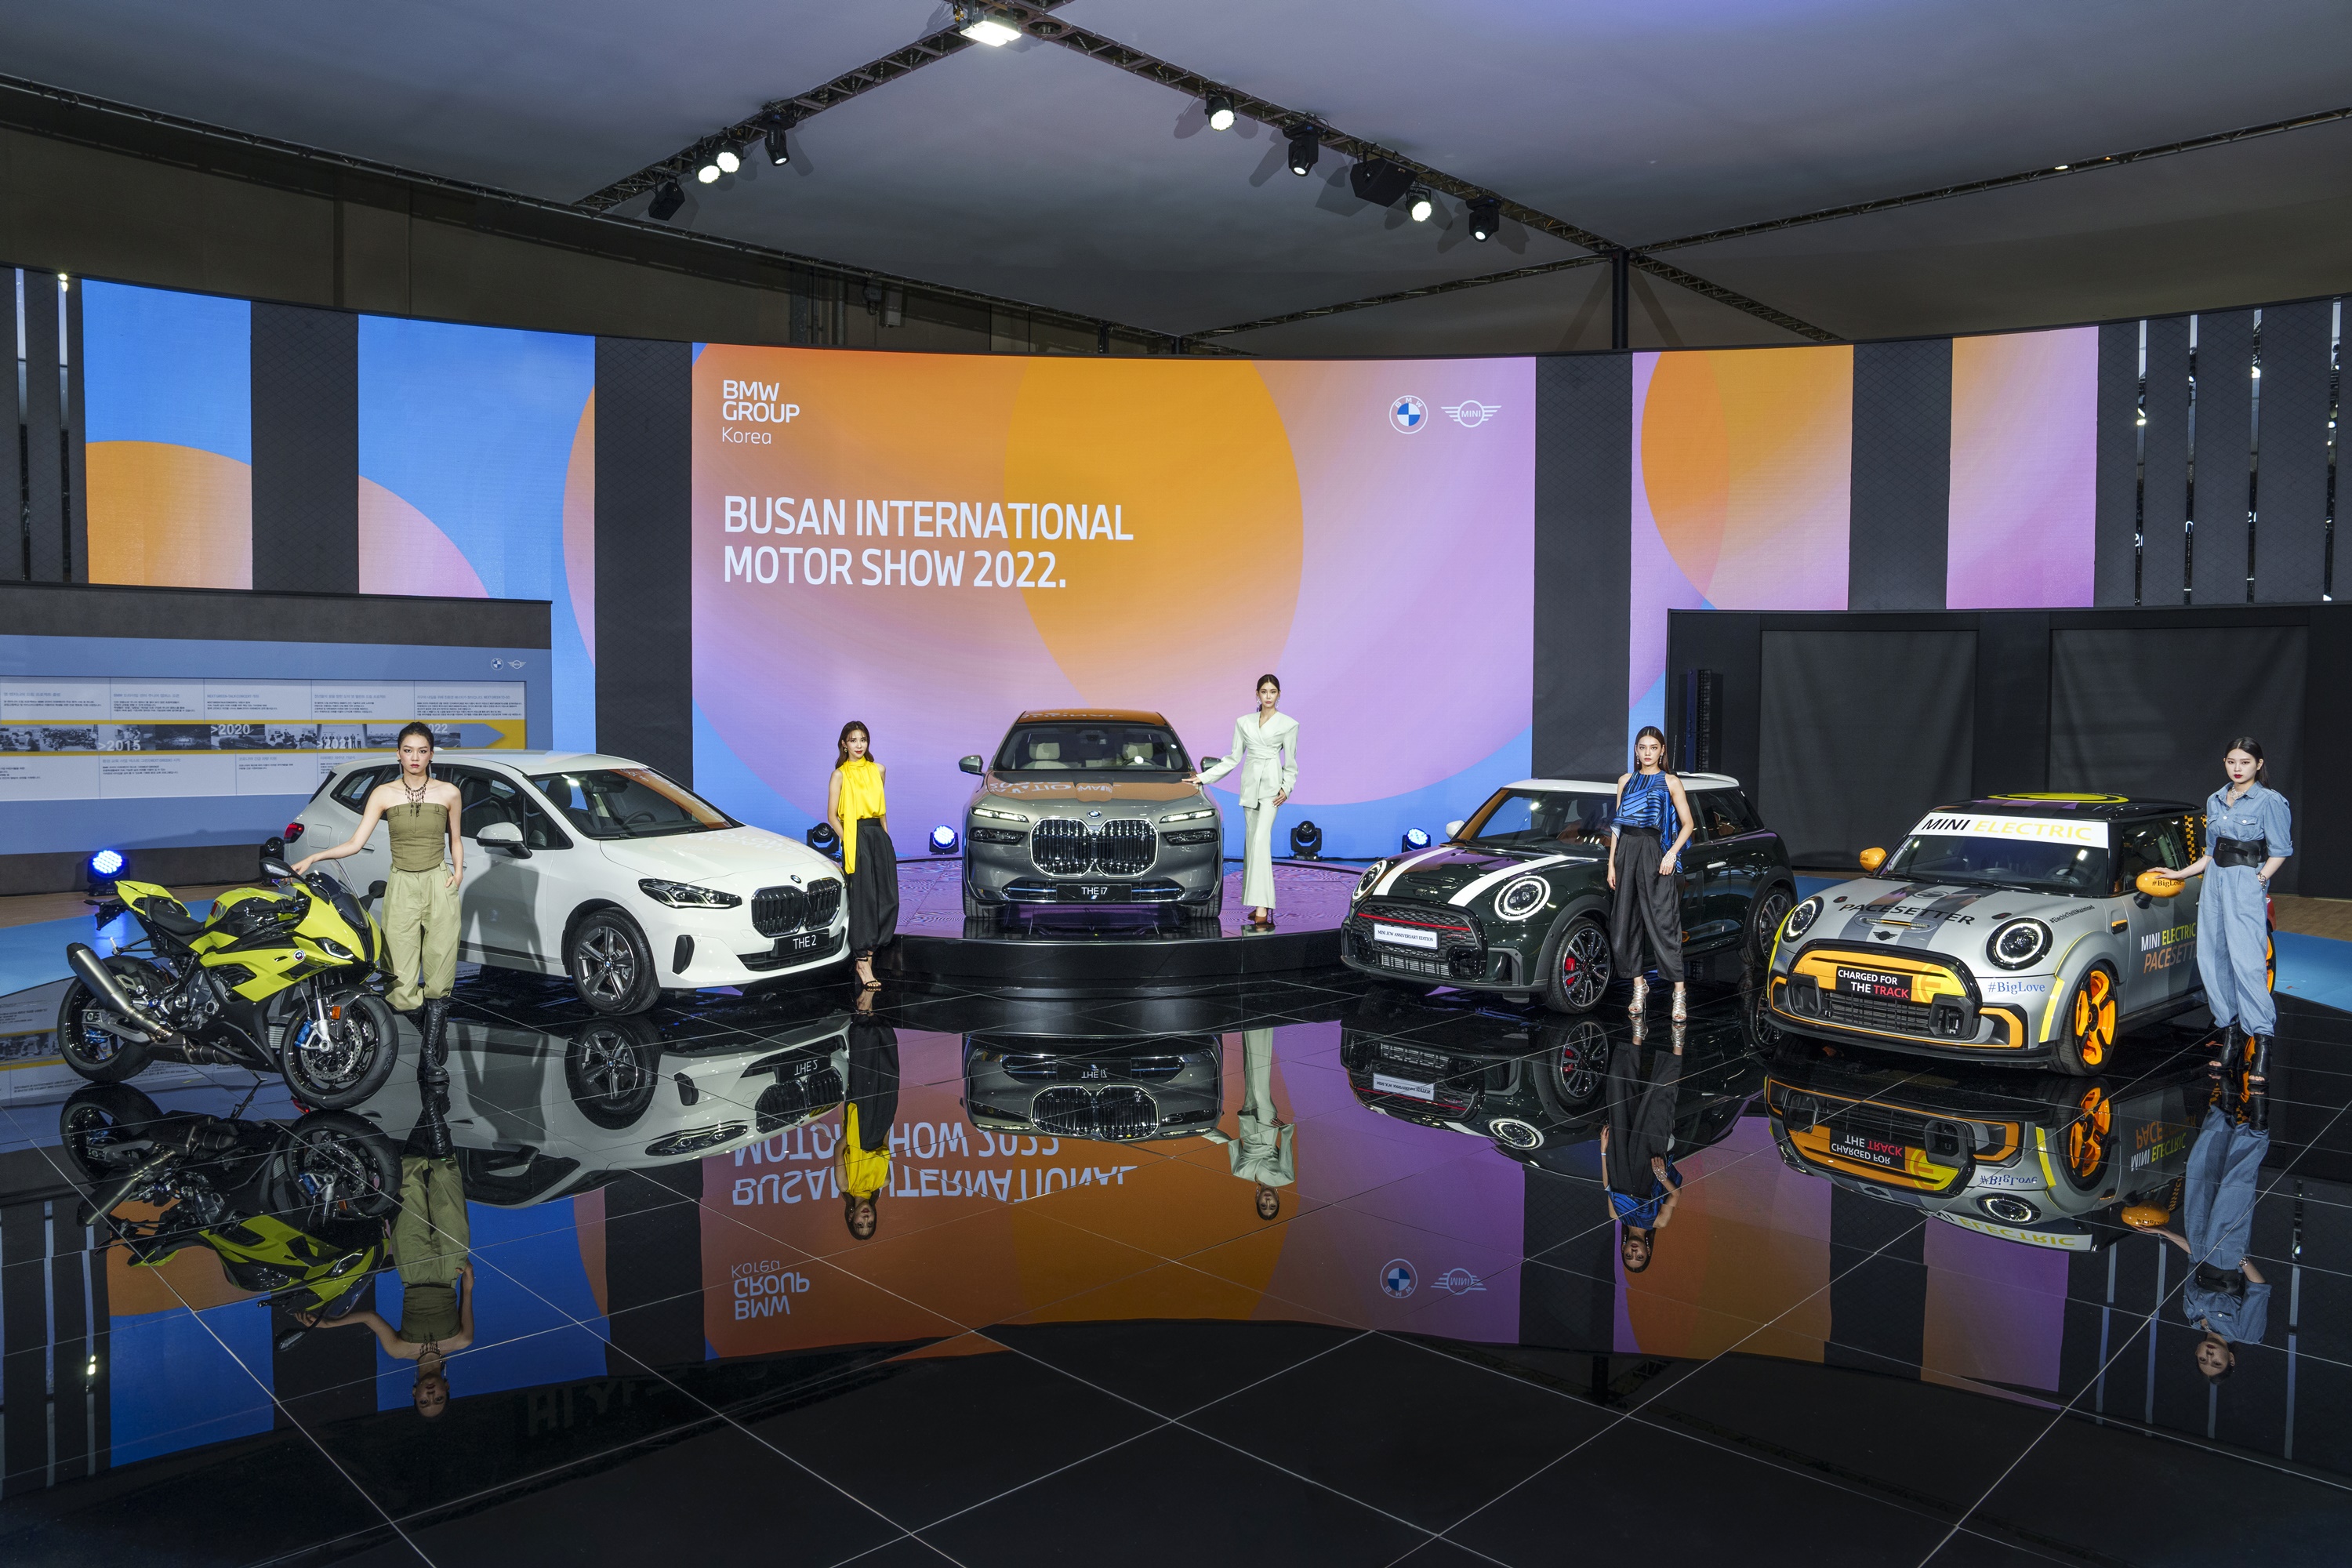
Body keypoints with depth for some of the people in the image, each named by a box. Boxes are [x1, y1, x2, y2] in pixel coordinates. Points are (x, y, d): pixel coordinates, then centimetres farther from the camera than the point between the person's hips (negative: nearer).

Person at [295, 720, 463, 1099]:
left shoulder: (448, 793, 4)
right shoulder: (384, 794, 4)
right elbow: (355, 843, 0)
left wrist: (458, 871, 1)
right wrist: (312, 858, -10)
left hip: (439, 887, 0)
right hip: (401, 889, 1)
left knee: (438, 982, -4)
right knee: (402, 989, -4)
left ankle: (432, 1070, 2)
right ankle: (434, 1051, 23)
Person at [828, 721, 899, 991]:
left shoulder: (877, 770, 12)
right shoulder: (840, 775, -2)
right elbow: (832, 815, -3)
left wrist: (886, 836, 14)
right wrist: (848, 841, -10)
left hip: (879, 837, 5)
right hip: (855, 837, -5)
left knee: (887, 899, 0)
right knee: (862, 899, -8)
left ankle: (867, 948, 15)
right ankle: (863, 963, -7)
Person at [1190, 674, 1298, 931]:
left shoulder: (1288, 724, 2)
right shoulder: (1244, 722, 12)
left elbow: (1291, 763, 5)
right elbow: (1233, 758, 14)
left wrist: (1286, 788, -9)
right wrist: (1203, 777, 9)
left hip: (1271, 784, -5)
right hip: (1250, 783, 5)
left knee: (1260, 839, -19)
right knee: (1252, 841, 4)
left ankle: (1262, 910, -24)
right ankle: (1261, 905, 11)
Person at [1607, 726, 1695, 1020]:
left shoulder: (1670, 782, 3)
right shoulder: (1626, 780, 14)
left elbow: (1687, 824, 2)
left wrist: (1672, 853, -13)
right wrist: (1612, 864, 9)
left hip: (1656, 854, -4)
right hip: (1627, 852, 4)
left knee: (1663, 923, -9)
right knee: (1626, 922, 4)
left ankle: (1679, 993, -6)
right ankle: (1639, 985, 15)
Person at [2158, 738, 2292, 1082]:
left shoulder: (2269, 801, -3)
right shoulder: (2215, 801, 16)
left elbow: (2280, 850, -3)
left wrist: (2261, 879, -14)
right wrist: (2179, 874, 20)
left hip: (2246, 885, -7)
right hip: (2214, 882, 7)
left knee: (2246, 961, -14)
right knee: (2211, 960, 3)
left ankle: (2261, 1043, -13)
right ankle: (2230, 1033, 10)